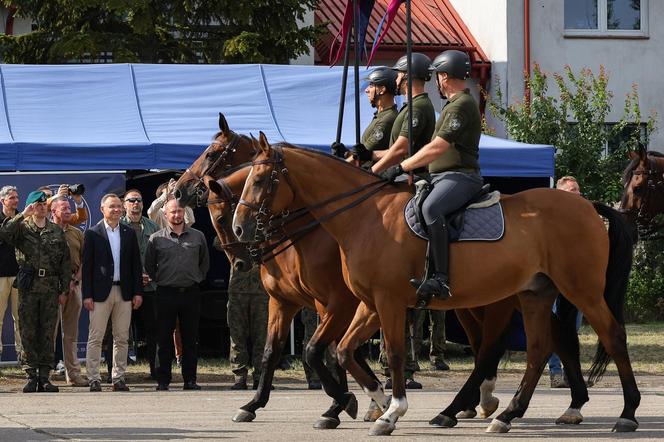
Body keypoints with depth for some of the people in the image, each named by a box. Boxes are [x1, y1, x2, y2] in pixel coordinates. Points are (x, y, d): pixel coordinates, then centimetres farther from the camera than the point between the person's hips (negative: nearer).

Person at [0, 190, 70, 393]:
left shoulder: (57, 231, 12)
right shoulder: (22, 228, 5)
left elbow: (65, 262, 11)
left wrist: (64, 290, 5)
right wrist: (22, 216, -17)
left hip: (50, 287, 2)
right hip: (28, 286, -2)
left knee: (47, 333, 2)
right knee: (28, 332, -1)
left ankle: (44, 376, 6)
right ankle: (31, 376, 2)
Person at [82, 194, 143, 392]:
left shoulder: (129, 233, 11)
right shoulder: (92, 233, 0)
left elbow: (136, 264, 11)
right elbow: (86, 266, -2)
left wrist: (138, 292, 4)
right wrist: (87, 295, -8)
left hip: (124, 292, 3)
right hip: (100, 292, -3)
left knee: (121, 338, 5)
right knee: (96, 338, -3)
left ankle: (119, 378, 11)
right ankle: (94, 379, 0)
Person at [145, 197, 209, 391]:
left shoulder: (198, 237, 8)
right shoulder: (156, 239, 3)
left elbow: (205, 262, 19)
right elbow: (149, 265, 9)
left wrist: (197, 279, 12)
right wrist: (159, 280, 5)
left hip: (191, 293, 2)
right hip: (166, 293, -1)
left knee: (190, 338, 4)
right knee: (164, 339, 0)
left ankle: (190, 380, 8)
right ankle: (163, 380, 4)